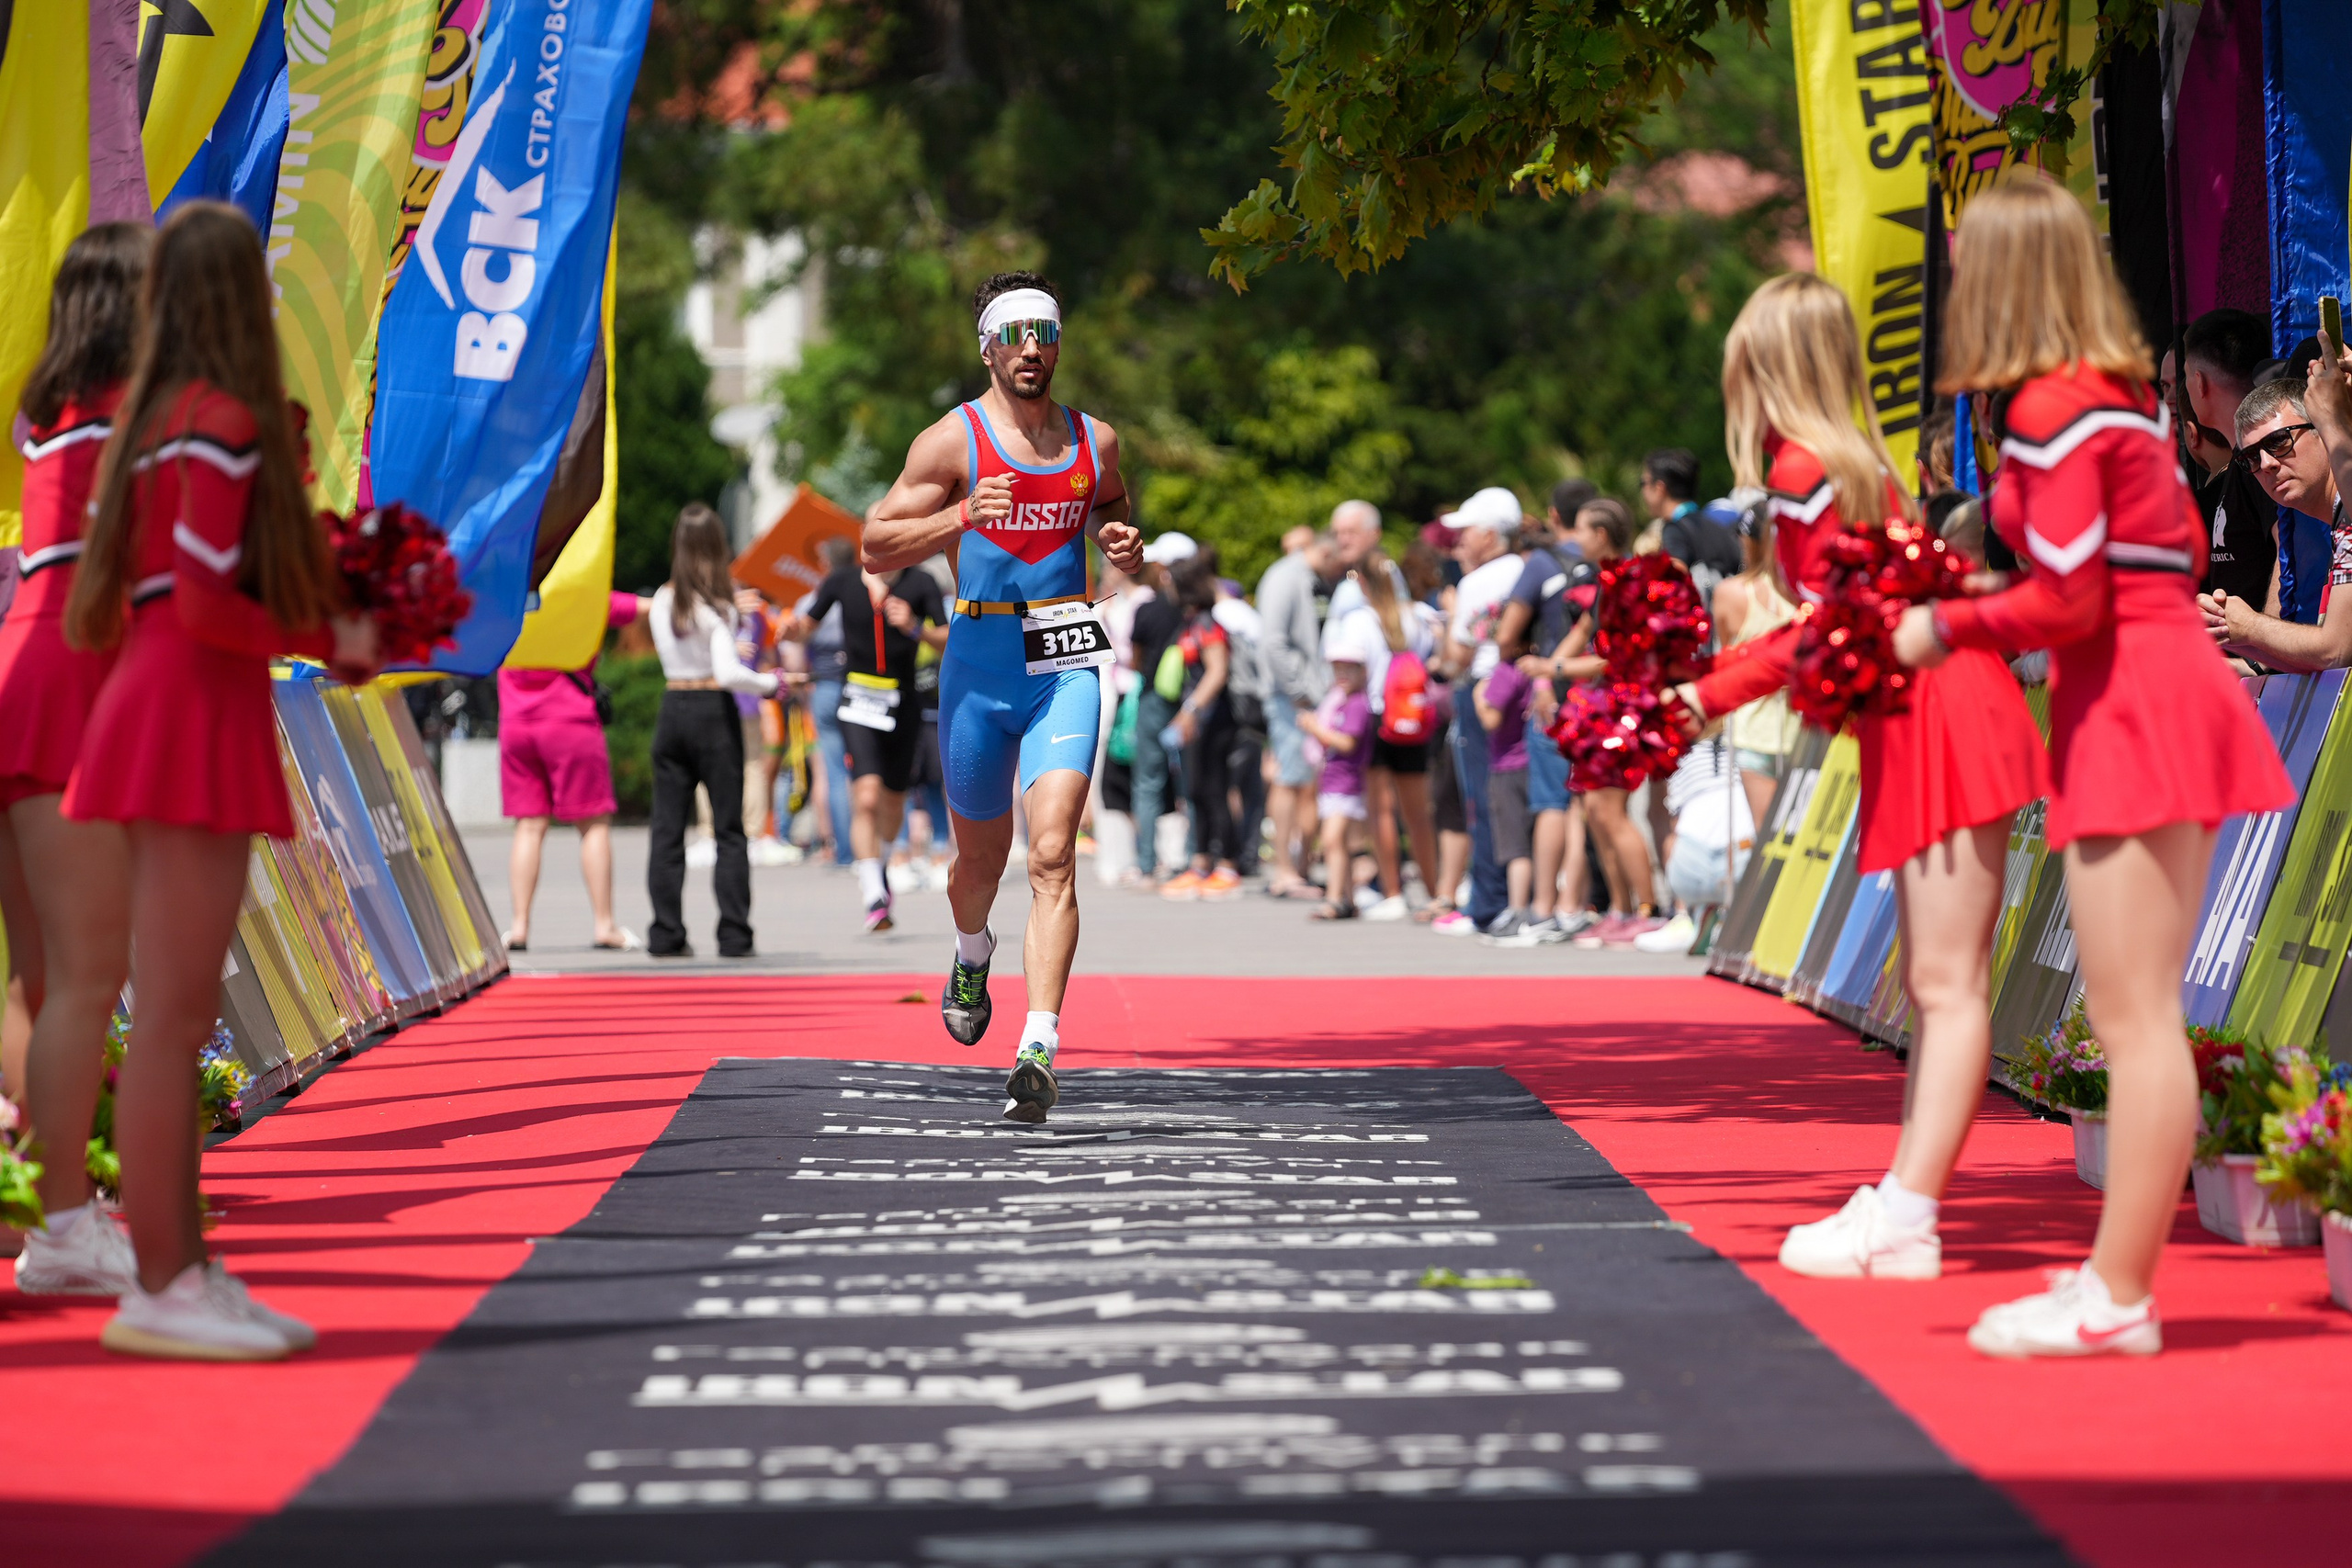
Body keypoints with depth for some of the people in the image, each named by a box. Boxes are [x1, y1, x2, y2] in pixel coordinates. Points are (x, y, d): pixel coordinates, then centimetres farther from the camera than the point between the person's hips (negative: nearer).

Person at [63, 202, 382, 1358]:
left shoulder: (152, 416, 15)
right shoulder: (221, 423, -11)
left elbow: (171, 594, 13)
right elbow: (202, 602, -18)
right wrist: (327, 643, -6)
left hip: (156, 705, 9)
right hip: (192, 719, -9)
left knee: (173, 1016, 10)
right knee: (172, 1016, -8)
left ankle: (183, 1272, 14)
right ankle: (159, 1288, -8)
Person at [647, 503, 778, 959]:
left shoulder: (661, 603, 4)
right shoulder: (717, 605, -11)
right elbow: (728, 674, -19)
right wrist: (769, 682, -4)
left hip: (672, 711, 4)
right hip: (714, 712, -4)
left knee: (667, 828, 6)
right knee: (729, 829, 2)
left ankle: (666, 935, 4)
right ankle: (734, 935, 0)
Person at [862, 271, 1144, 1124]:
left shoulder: (1096, 441, 9)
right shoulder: (952, 440, -1)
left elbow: (1112, 511, 27)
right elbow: (876, 548, -4)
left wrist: (1126, 546, 3)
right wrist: (960, 517, -20)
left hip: (1065, 667, 1)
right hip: (980, 661, -1)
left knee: (1053, 855, -16)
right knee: (982, 855, 14)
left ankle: (1038, 1052, -23)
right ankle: (972, 955, 50)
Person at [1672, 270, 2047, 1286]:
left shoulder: (1806, 470, -12)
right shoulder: (1844, 460, 16)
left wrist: (1709, 697, -9)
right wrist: (1707, 670, 23)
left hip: (1937, 717, -10)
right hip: (1918, 719, 10)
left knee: (1948, 982, -11)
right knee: (1935, 981, 10)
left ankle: (1905, 1225, -13)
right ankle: (1902, 1202, 13)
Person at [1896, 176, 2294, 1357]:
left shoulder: (2049, 409, -13)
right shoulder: (2124, 394, 15)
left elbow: (2070, 599, -17)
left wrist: (1946, 627, -3)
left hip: (2128, 705, -10)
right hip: (2163, 679, 10)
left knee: (2133, 1014, -9)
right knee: (2137, 1012, 11)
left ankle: (2115, 1299, -8)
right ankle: (2121, 1272, 15)